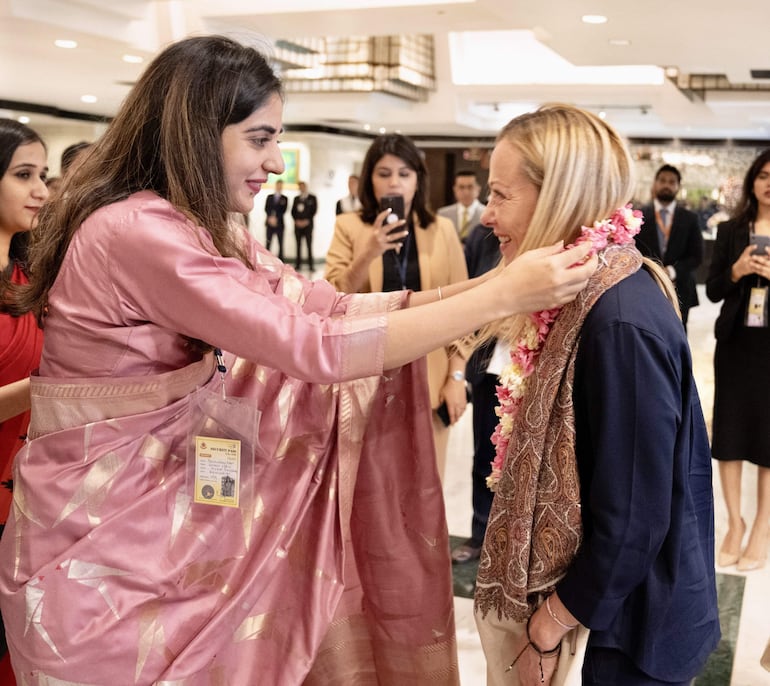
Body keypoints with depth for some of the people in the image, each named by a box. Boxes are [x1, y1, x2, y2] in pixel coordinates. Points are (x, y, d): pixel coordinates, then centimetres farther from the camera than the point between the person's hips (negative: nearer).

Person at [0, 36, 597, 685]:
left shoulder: (207, 231, 6)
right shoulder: (133, 231, -25)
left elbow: (331, 306, -1)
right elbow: (315, 347, -29)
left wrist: (486, 284, -9)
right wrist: (501, 298, -25)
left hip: (171, 511, 8)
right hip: (99, 541, -8)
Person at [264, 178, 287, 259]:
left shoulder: (284, 198, 5)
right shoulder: (269, 197, 12)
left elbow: (283, 211, -3)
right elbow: (266, 209, 5)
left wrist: (276, 218, -13)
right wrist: (270, 217, -11)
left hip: (279, 223, -1)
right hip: (270, 223, 1)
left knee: (280, 244, -1)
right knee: (268, 243, -2)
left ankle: (280, 261, 1)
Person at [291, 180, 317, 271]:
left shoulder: (312, 198, 7)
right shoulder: (296, 198, 18)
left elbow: (314, 210, 0)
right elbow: (293, 211, 14)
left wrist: (307, 221, -8)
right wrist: (296, 220, -2)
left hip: (308, 224, -3)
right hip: (298, 224, 3)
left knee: (309, 245, -8)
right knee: (298, 245, 2)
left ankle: (310, 264, -9)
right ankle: (298, 264, 3)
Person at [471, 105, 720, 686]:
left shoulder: (622, 322, -27)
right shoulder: (582, 294, 1)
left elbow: (632, 517, -25)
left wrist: (549, 628, -14)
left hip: (621, 634, -8)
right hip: (574, 590, 8)